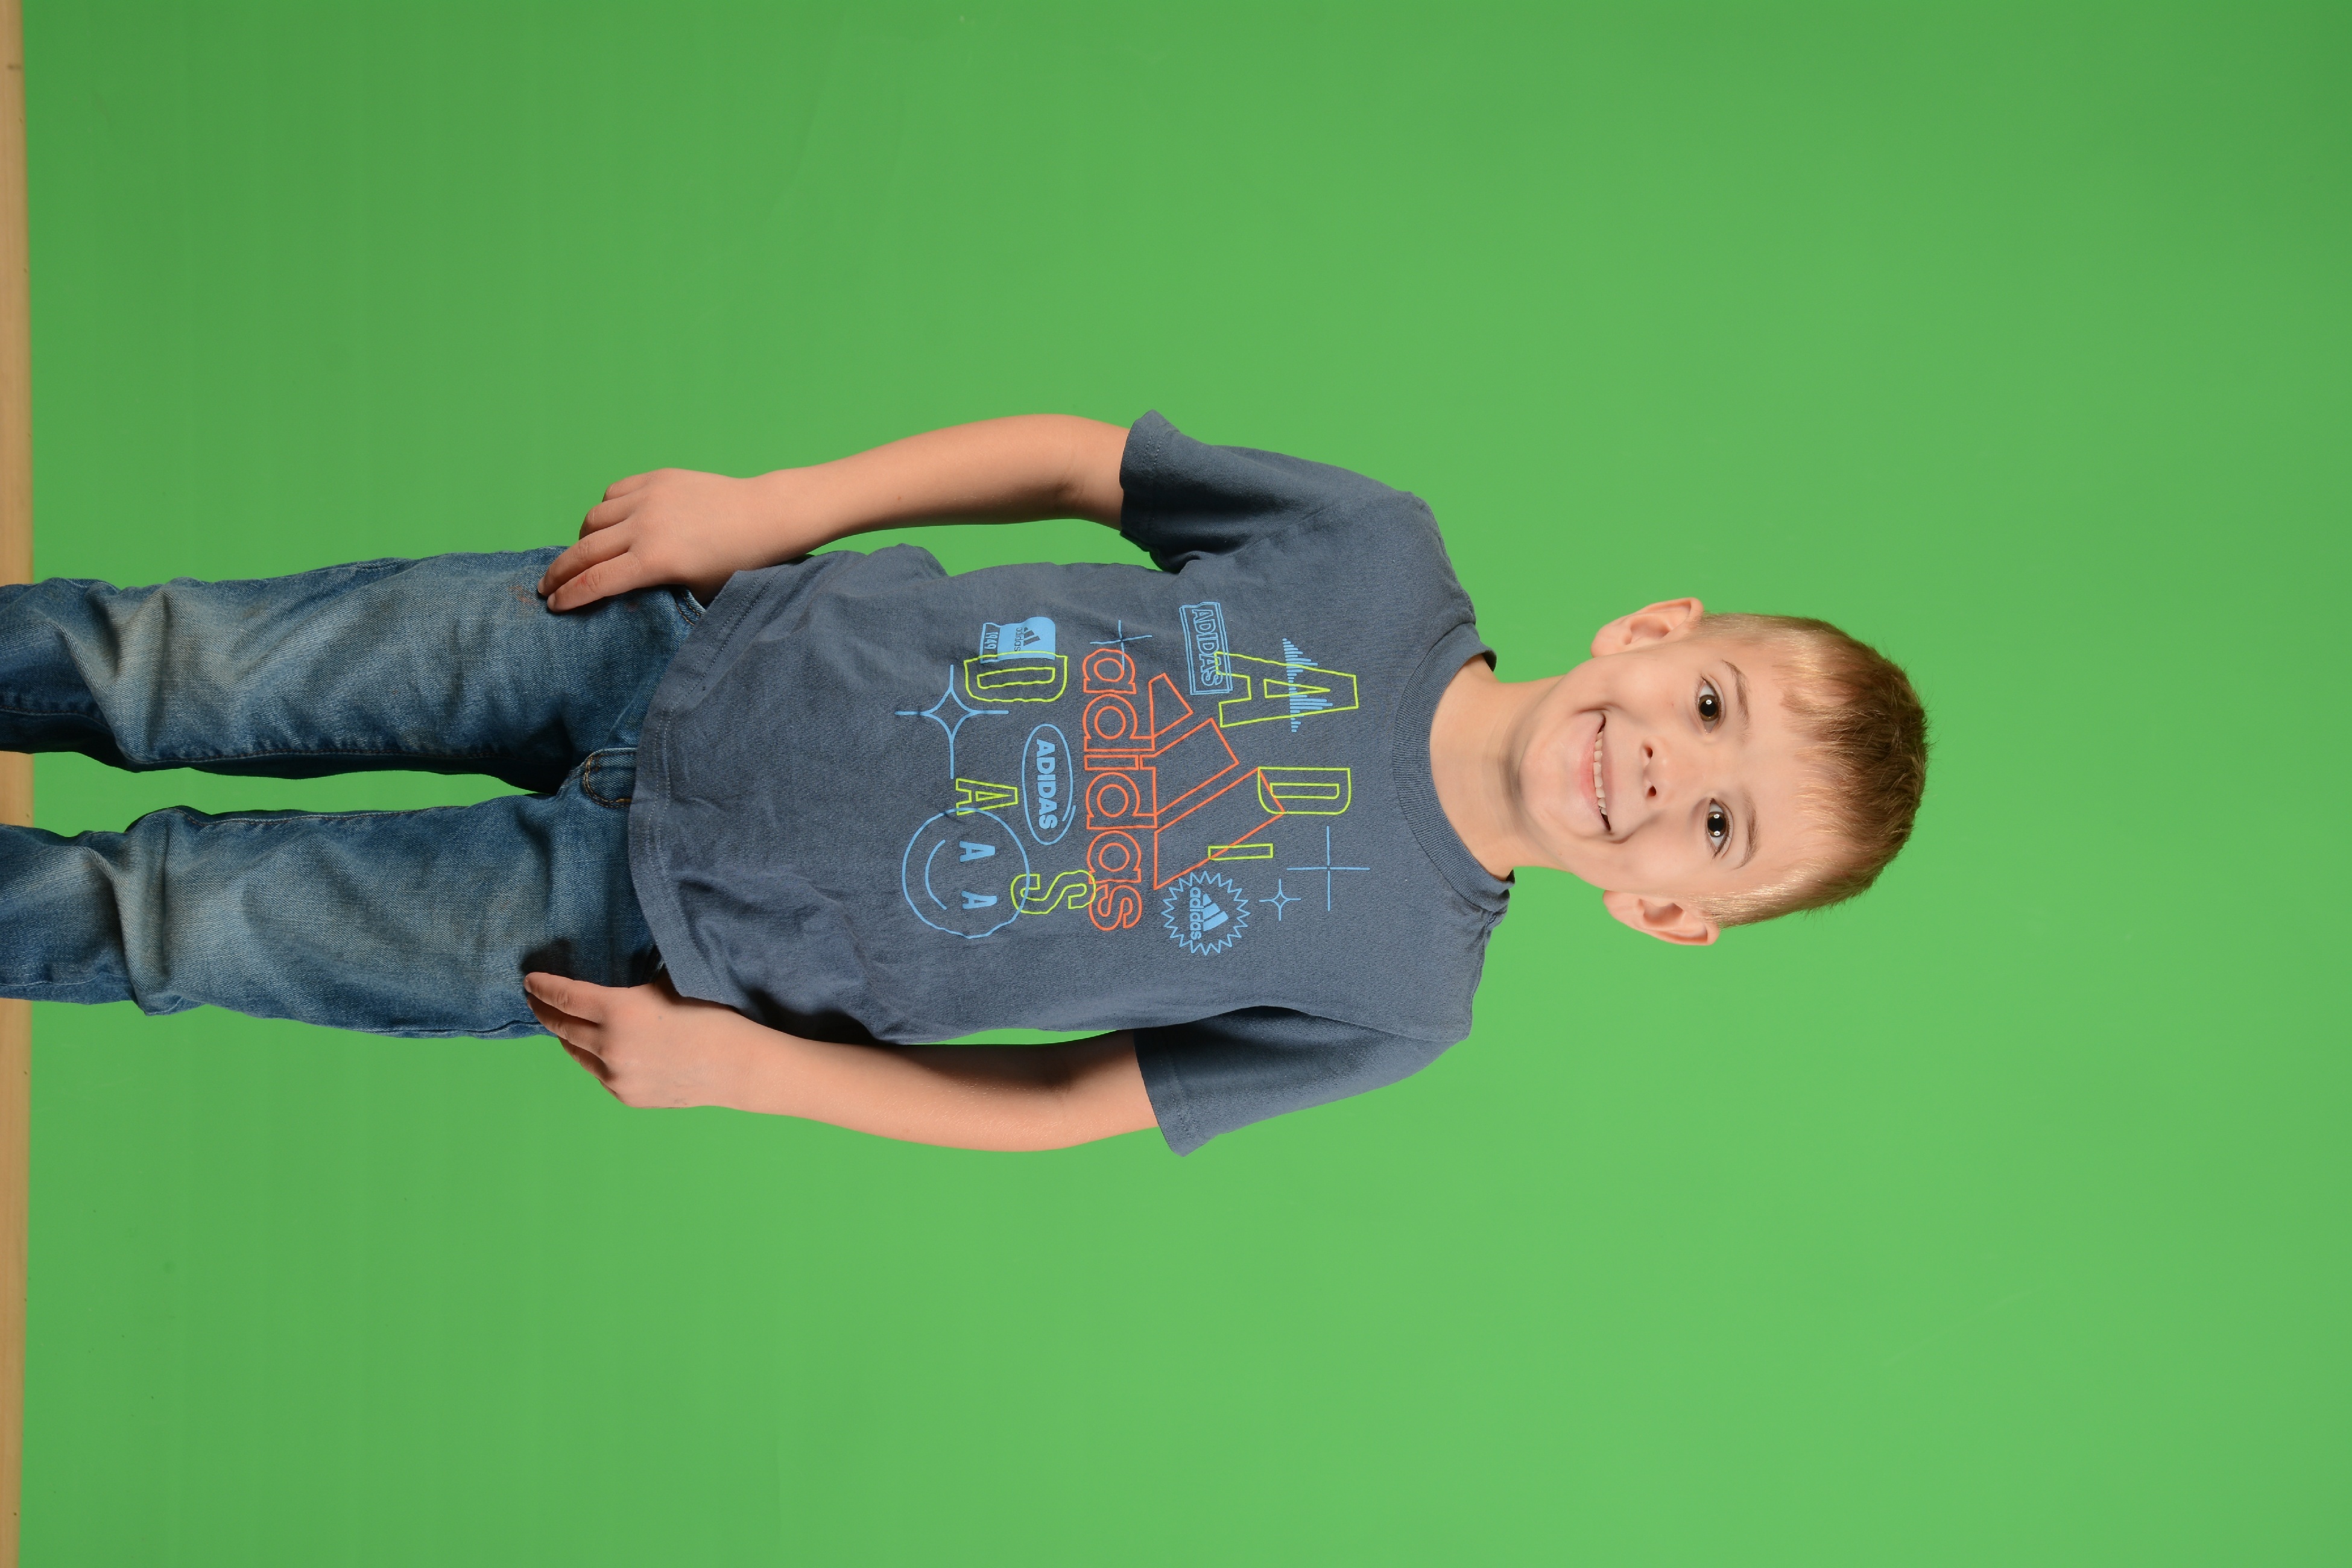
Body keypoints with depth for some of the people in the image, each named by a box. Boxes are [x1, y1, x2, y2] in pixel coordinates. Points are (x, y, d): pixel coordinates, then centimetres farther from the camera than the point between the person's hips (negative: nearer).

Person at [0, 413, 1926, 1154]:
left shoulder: (1396, 992, -13)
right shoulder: (1389, 556, -11)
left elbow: (1060, 1104, -6)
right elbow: (1074, 454, 0)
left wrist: (737, 1067, -9)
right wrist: (767, 508, -8)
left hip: (660, 925, -1)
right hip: (697, 642, 2)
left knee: (163, 914, 3)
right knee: (178, 671, 7)